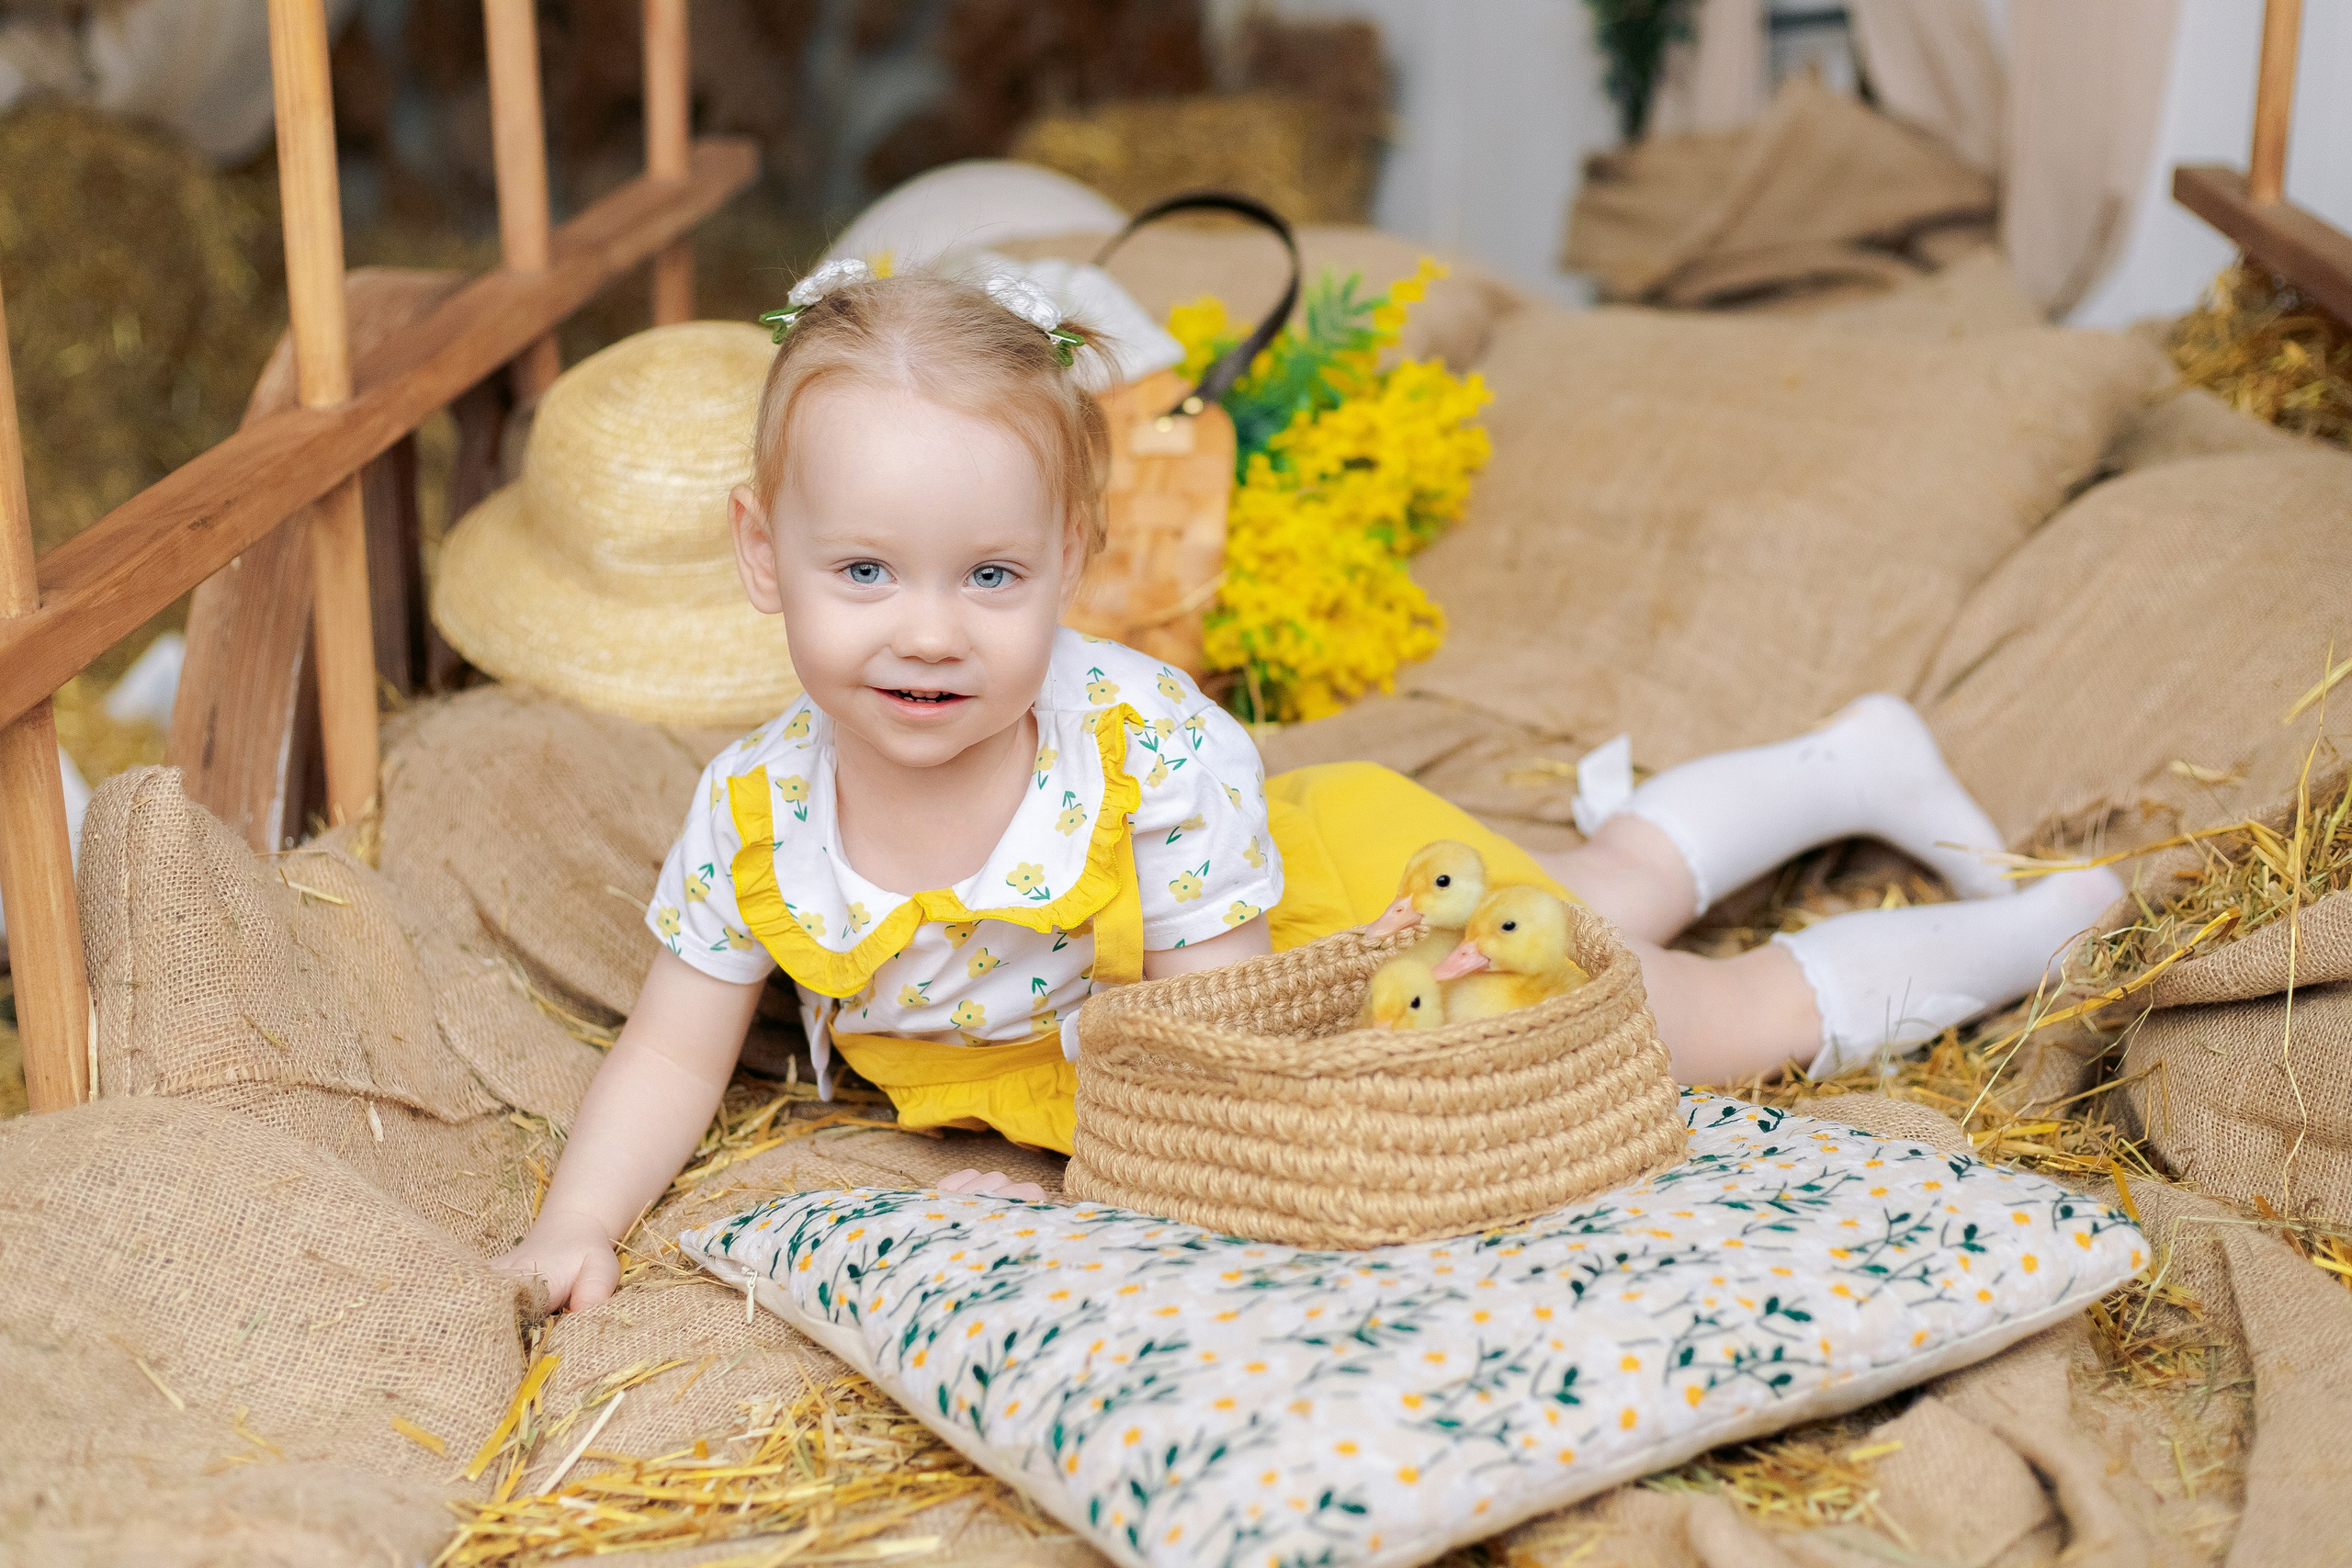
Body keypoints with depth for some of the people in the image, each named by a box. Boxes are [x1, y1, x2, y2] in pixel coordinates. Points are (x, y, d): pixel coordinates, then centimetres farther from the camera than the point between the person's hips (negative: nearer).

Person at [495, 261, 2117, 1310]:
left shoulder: (1157, 762, -40)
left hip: (1351, 892, -5)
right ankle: (1848, 766, 47)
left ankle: (1976, 945, 33)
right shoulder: (754, 815, -28)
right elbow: (675, 1052, -16)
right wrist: (579, 1226, -28)